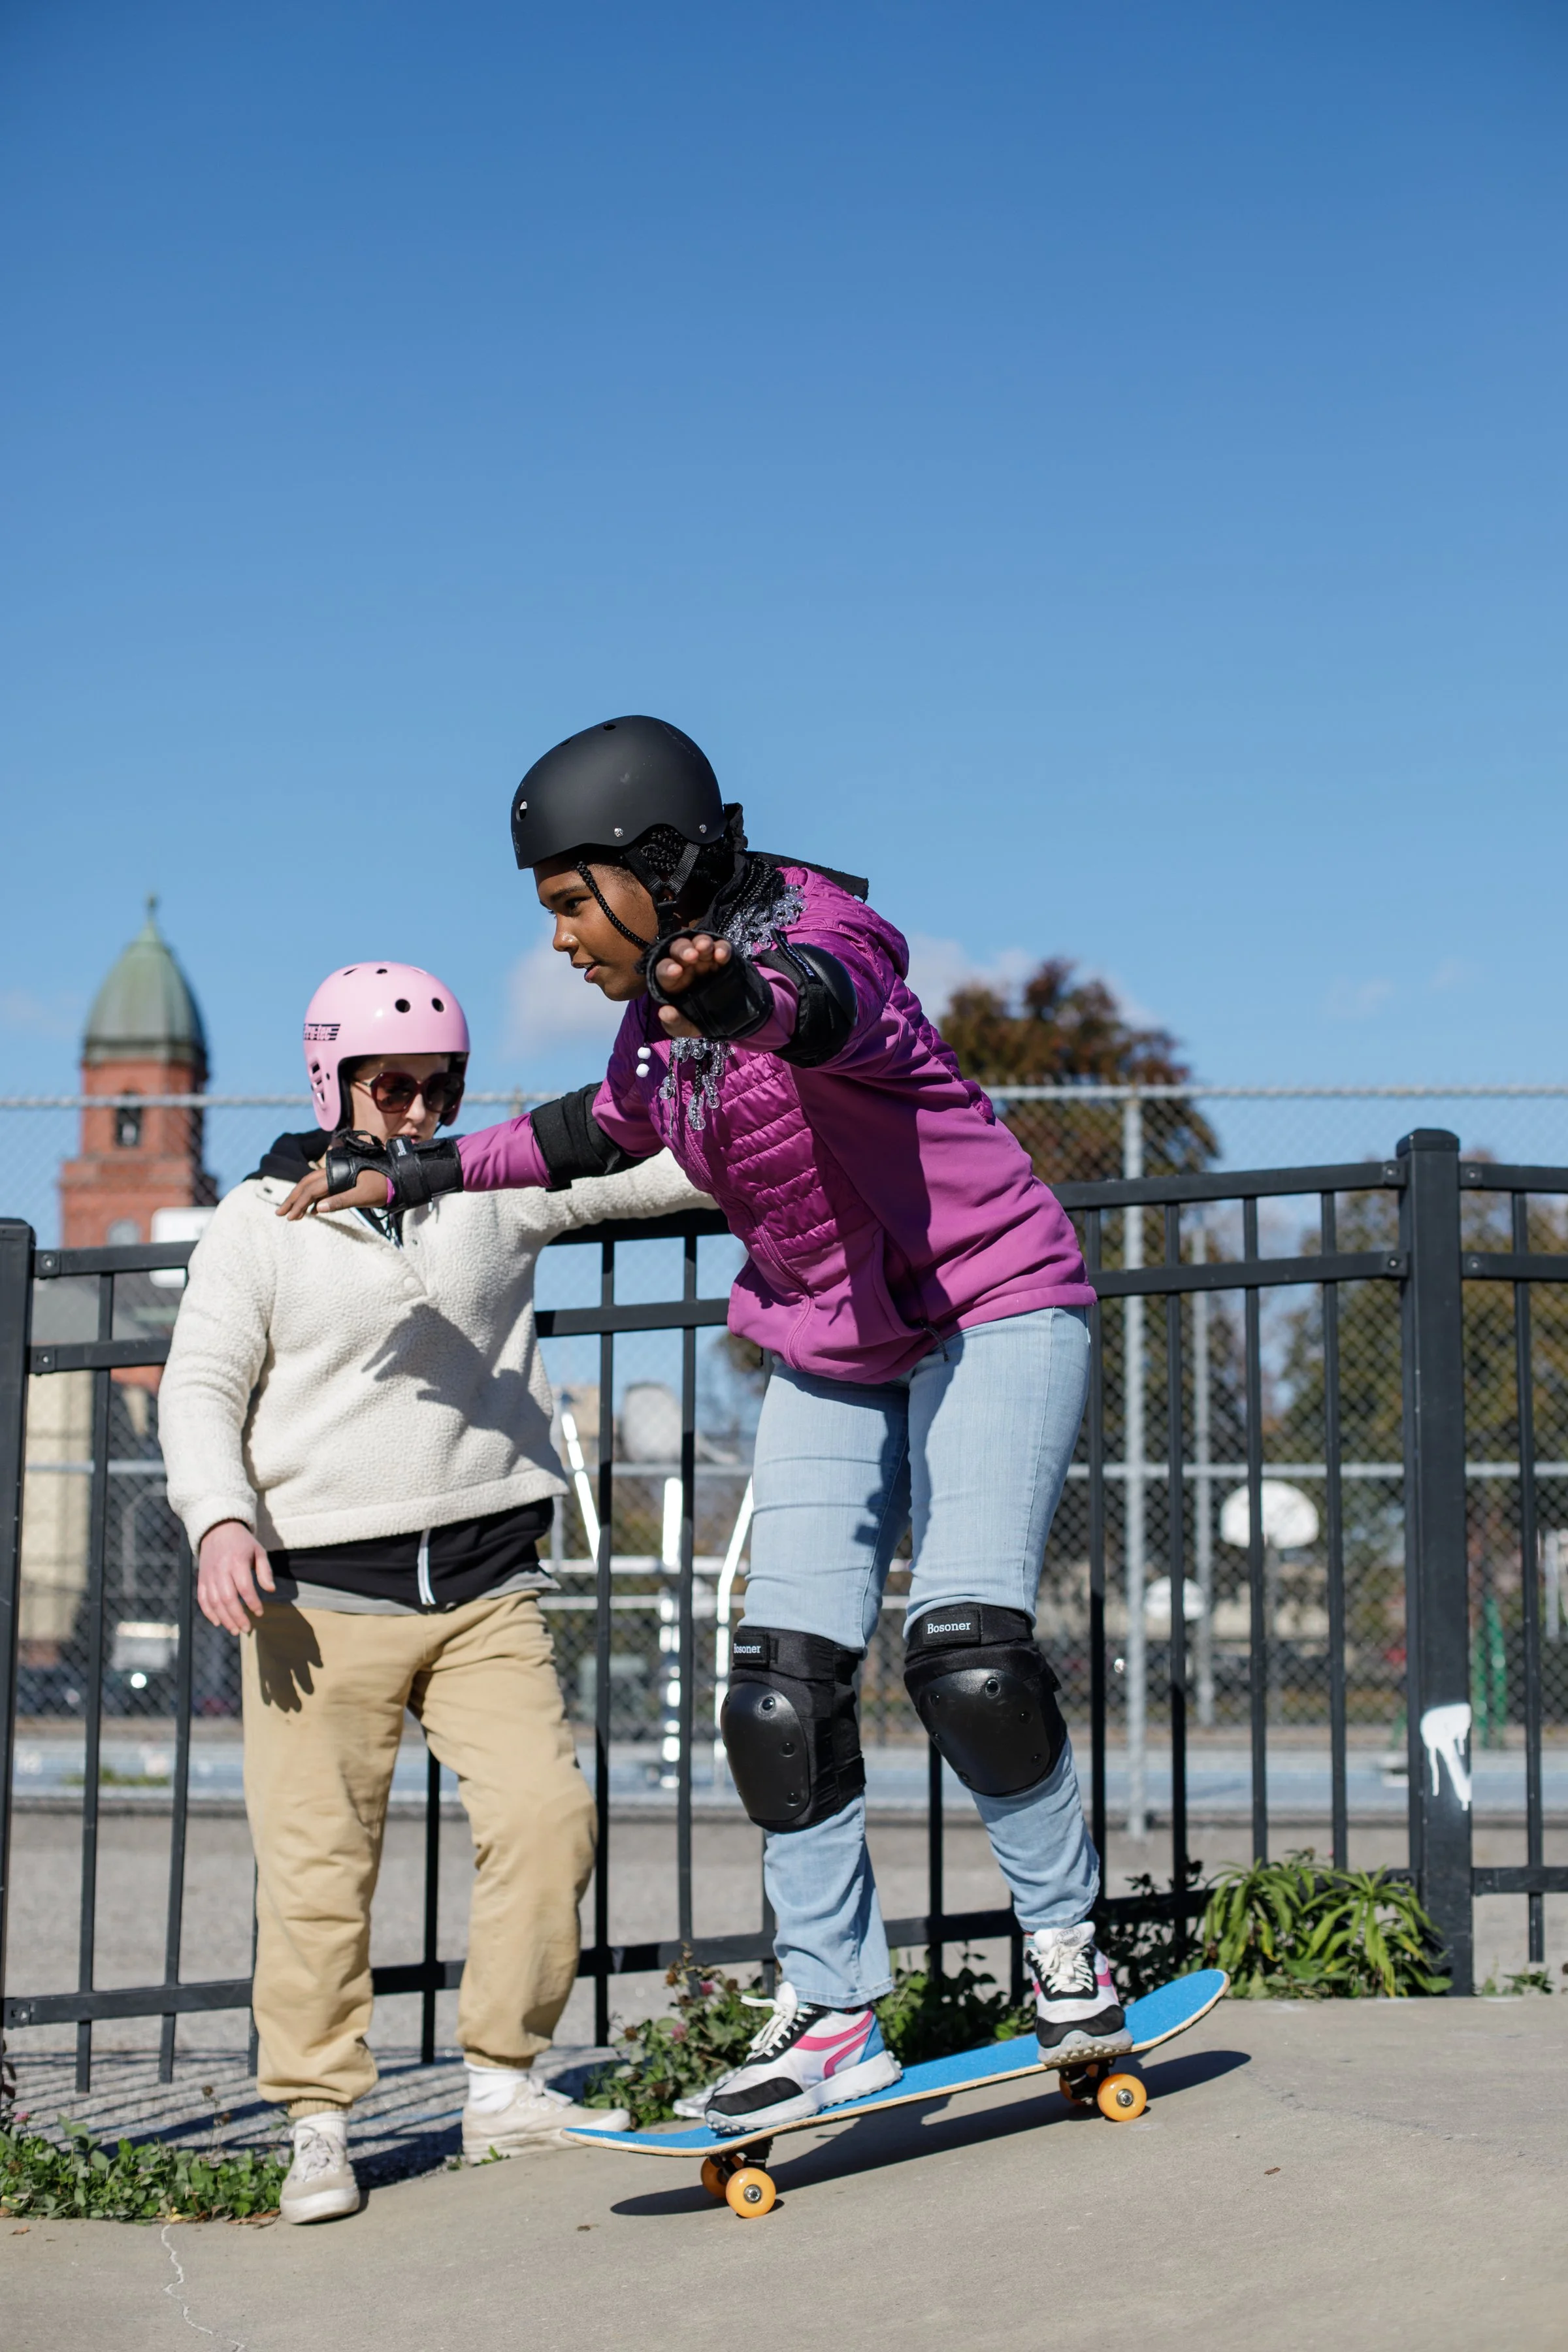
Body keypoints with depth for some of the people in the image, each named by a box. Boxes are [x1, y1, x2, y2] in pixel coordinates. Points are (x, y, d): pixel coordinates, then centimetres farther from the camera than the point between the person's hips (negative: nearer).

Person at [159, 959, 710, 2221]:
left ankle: (503, 2087, 6)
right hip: (321, 1594, -2)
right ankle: (321, 2126, 10)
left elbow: (648, 1169, 10)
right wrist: (220, 1516, -13)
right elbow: (202, 1387, 4)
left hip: (487, 1583, 2)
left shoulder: (498, 1187, 10)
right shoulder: (263, 1221, 6)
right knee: (318, 1862, -3)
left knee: (547, 1811, -8)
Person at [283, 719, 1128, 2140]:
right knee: (781, 1693, -5)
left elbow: (821, 1007, -49)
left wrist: (741, 998, -73)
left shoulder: (810, 945, -23)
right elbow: (612, 1129, 24)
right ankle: (831, 2018, 6)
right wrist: (421, 1176, 22)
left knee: (968, 1657, -21)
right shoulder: (659, 1019, 2)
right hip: (831, 1356, 7)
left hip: (992, 1310, -7)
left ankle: (1066, 1943, 3)